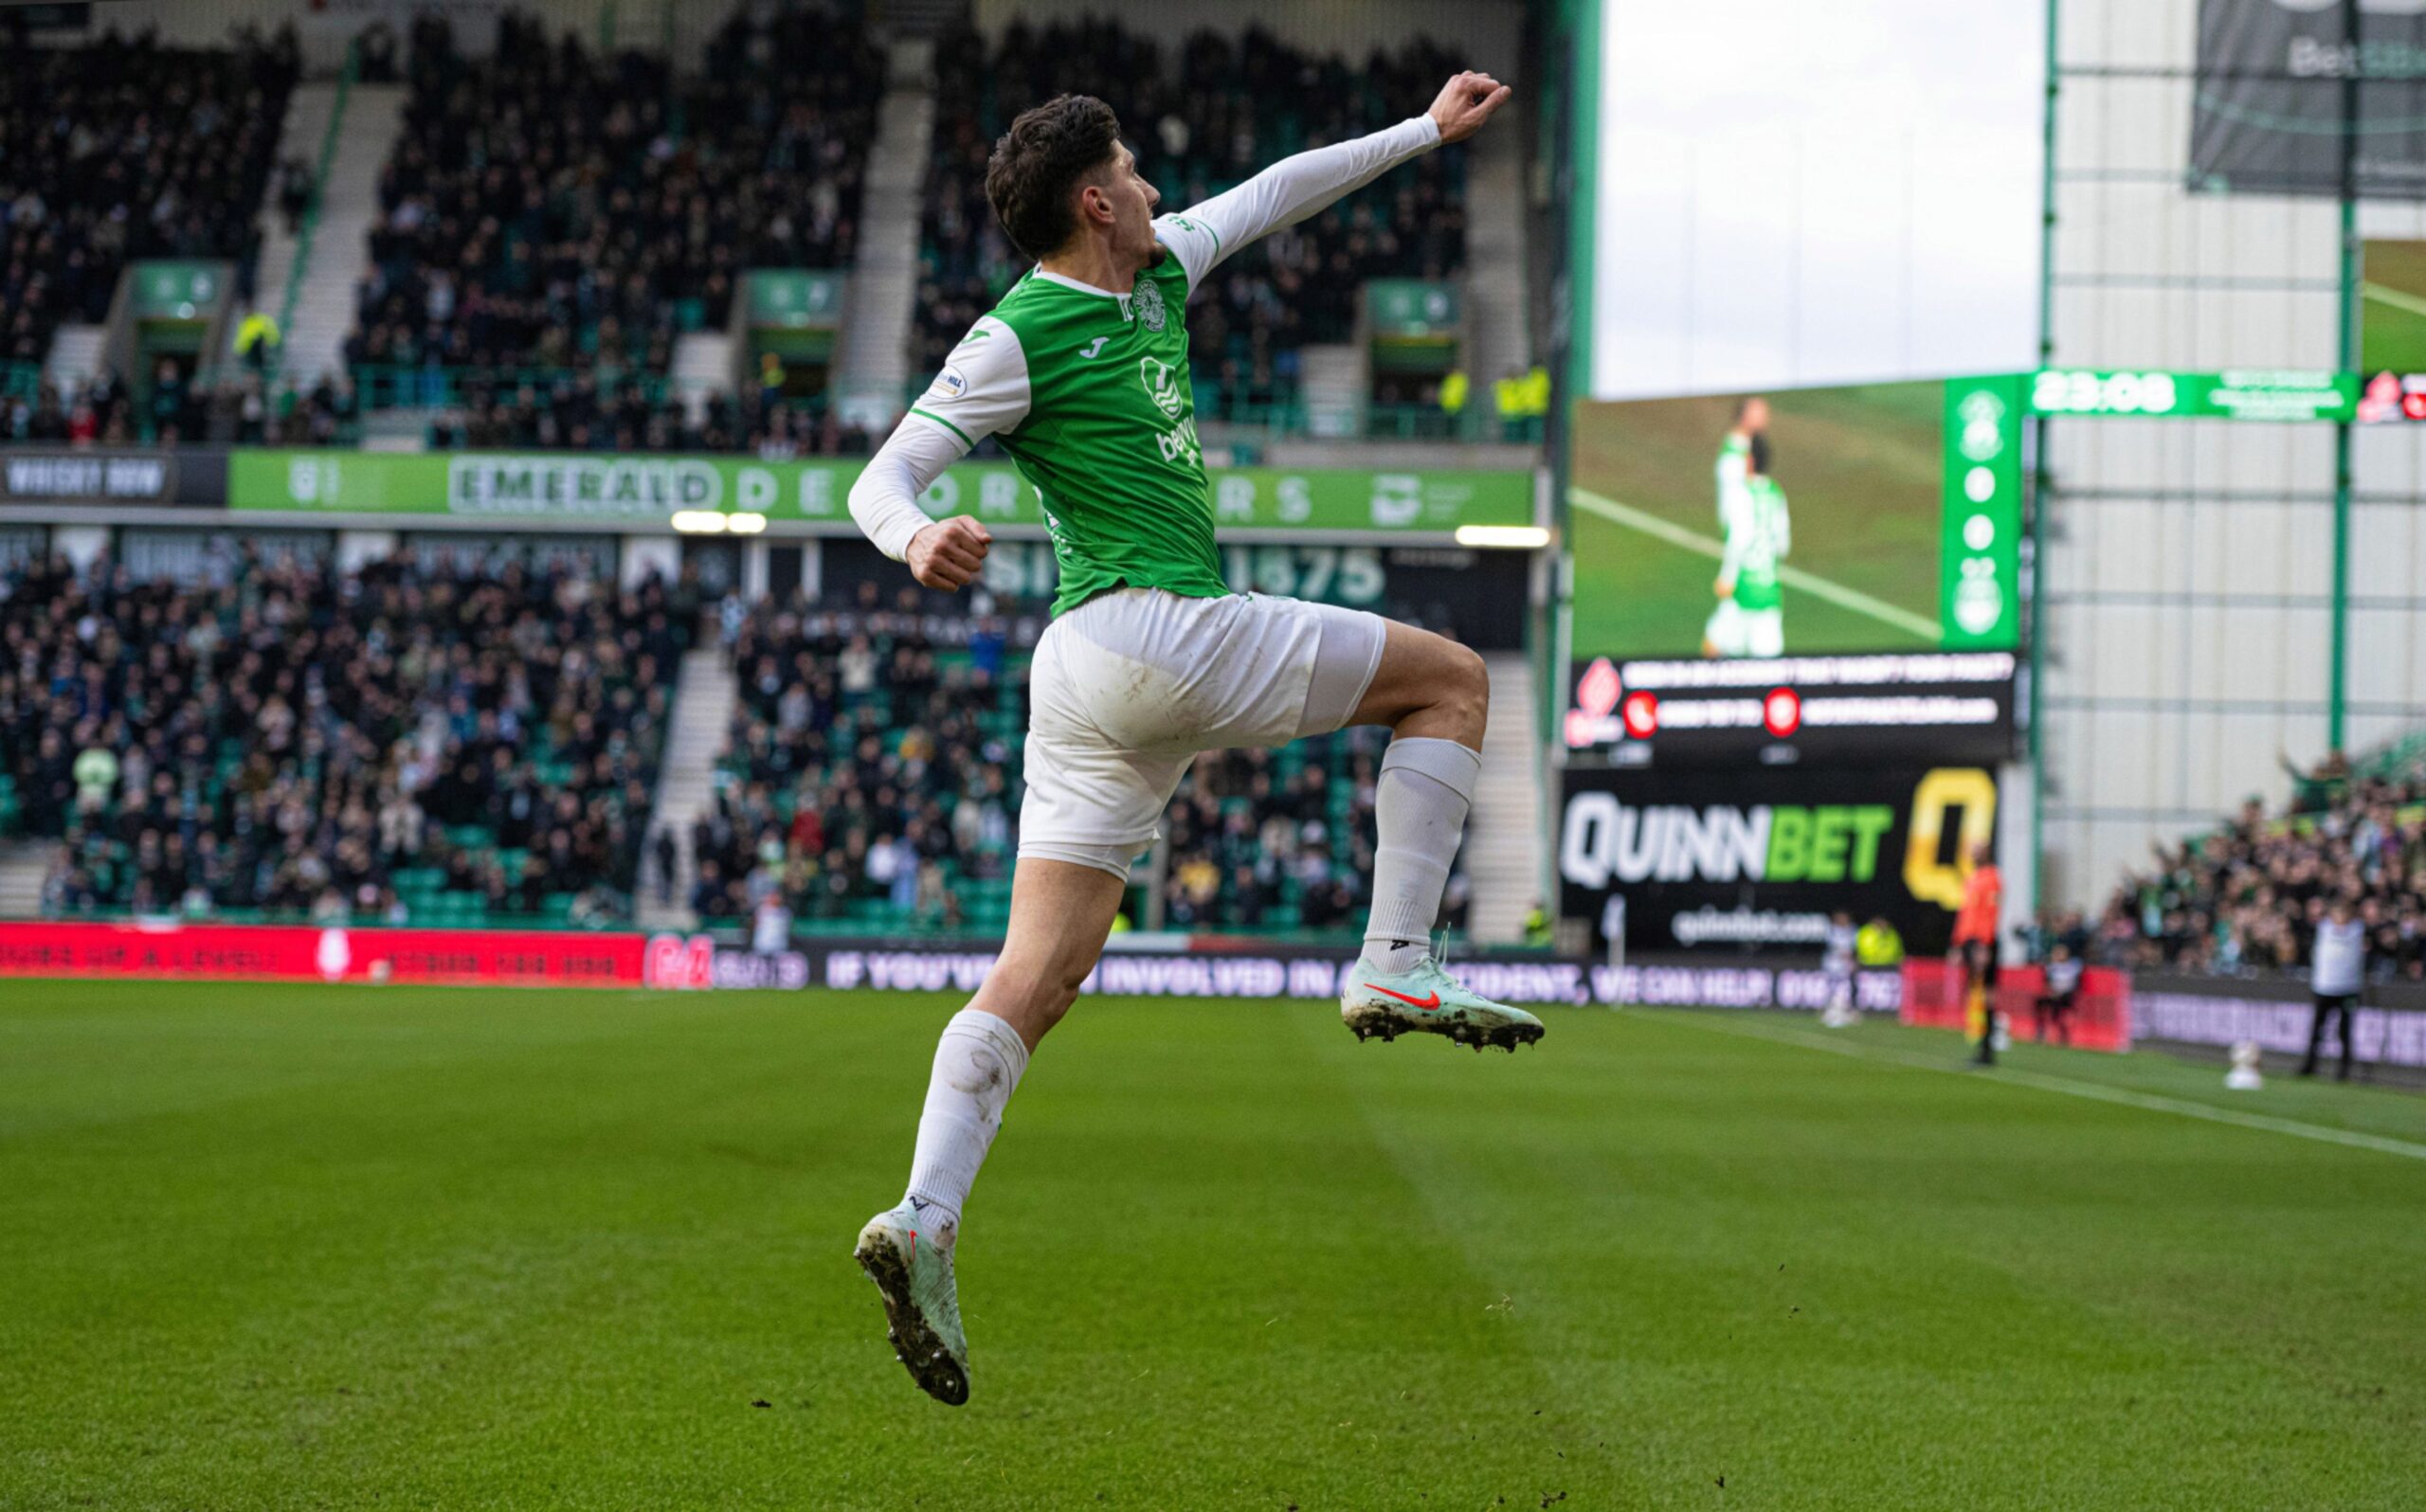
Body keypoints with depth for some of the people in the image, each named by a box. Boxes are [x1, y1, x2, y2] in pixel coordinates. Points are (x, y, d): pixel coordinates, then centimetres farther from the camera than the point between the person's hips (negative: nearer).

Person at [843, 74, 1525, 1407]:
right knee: (1450, 678, 5)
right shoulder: (1016, 339, -6)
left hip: (1088, 674, 9)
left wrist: (1425, 132, 36)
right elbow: (880, 479, -9)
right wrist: (914, 539, -32)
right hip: (1155, 632, -9)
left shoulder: (1152, 274, 18)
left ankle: (924, 1220, -13)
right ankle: (1394, 966, -3)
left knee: (1036, 977, 0)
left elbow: (1270, 195, 31)